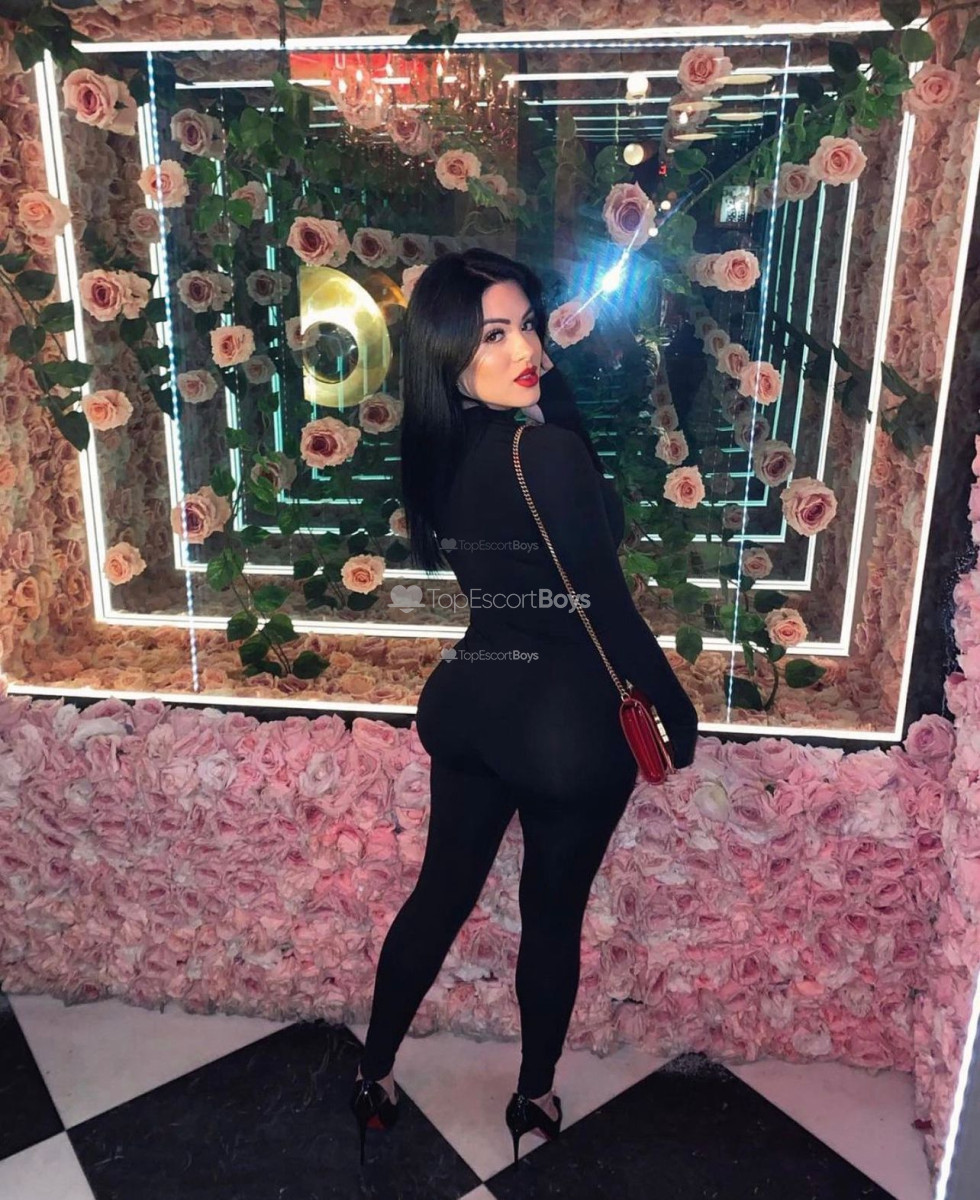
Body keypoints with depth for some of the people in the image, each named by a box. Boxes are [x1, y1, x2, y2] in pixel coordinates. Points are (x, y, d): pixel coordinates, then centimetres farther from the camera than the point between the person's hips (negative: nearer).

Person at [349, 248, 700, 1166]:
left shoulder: (439, 448, 0)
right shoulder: (548, 452, -22)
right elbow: (606, 607, -18)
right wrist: (678, 715, -5)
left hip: (468, 703, 6)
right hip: (566, 721, -6)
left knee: (440, 892, 22)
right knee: (553, 913, 16)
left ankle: (374, 1077, 39)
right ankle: (534, 1098, 39)